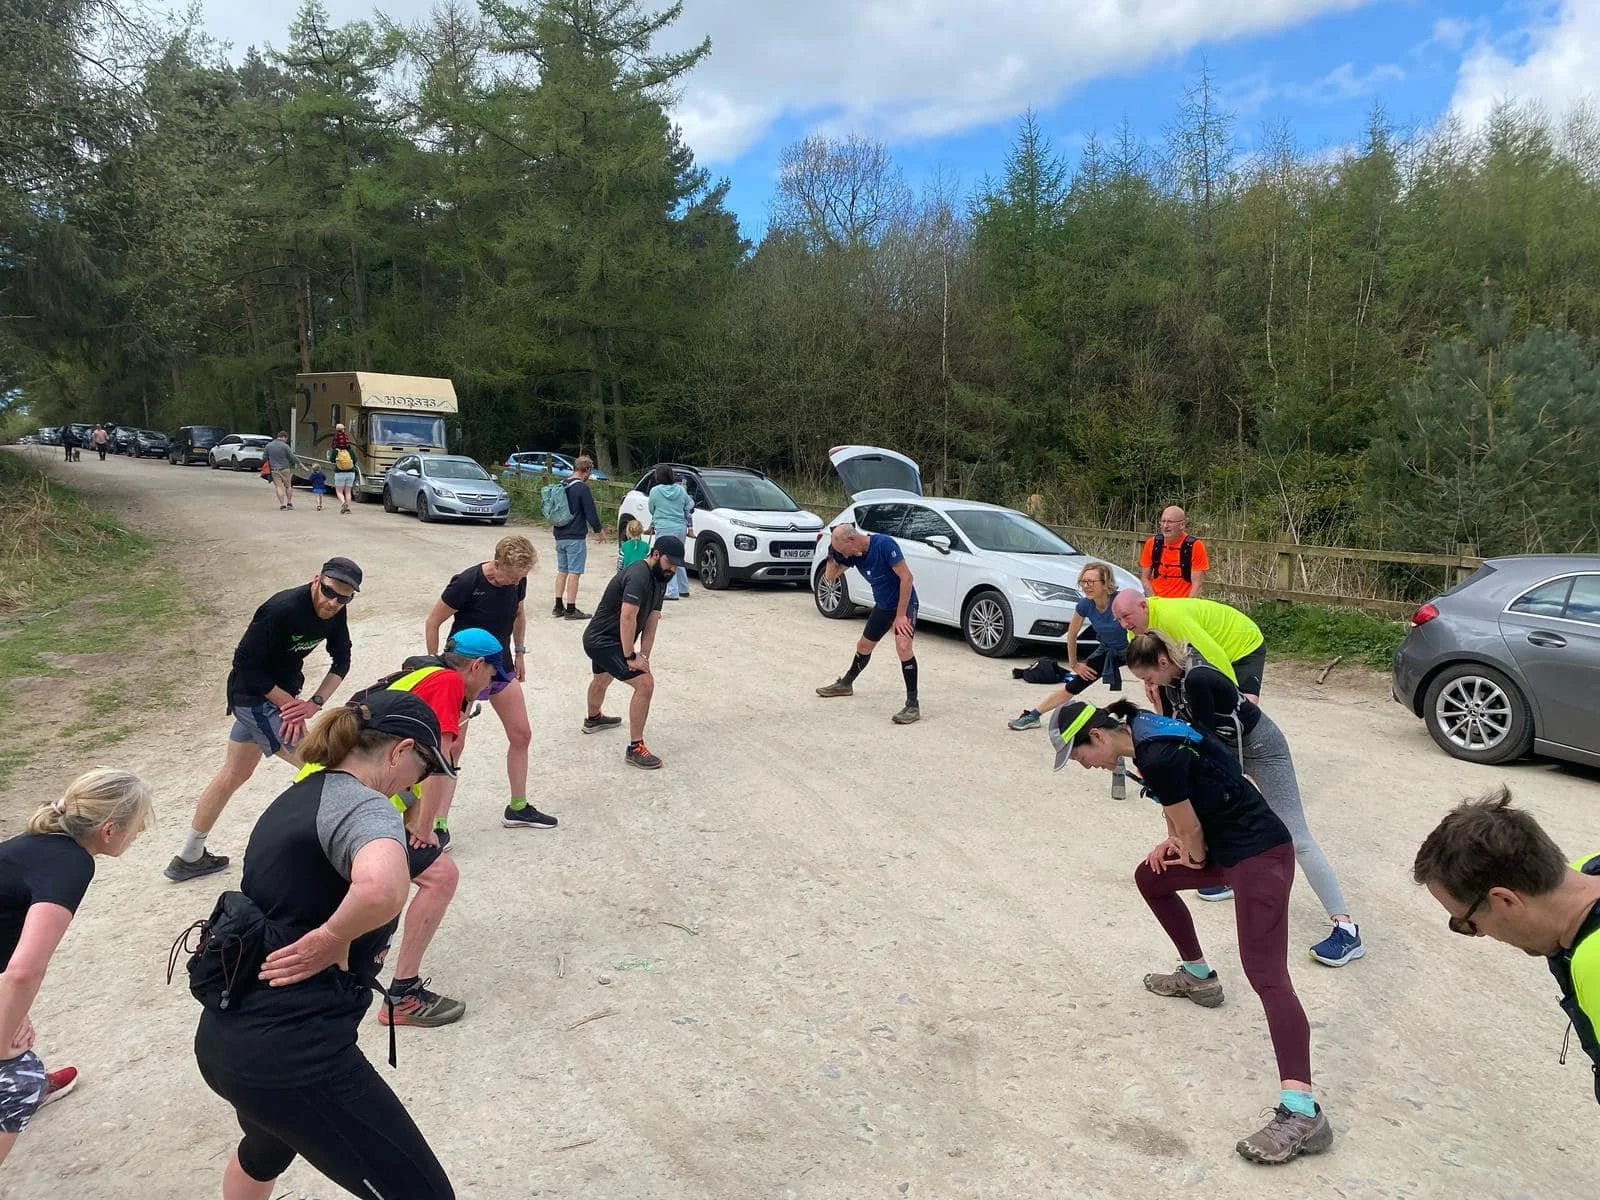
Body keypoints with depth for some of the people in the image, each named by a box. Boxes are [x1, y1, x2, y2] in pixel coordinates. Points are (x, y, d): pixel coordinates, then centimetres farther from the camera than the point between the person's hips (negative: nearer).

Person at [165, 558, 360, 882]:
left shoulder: (334, 612, -7)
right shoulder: (283, 609, -29)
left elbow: (341, 660, 2)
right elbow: (245, 664, -24)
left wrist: (315, 703, -11)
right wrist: (289, 703, -19)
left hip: (280, 695, 9)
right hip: (256, 696, -9)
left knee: (233, 774, 20)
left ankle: (188, 858, 35)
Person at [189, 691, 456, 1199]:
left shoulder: (297, 796, 10)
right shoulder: (363, 806, -18)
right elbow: (380, 887, -42)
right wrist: (333, 940, -23)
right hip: (294, 1054, -10)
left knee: (266, 1150, 39)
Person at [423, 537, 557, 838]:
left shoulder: (517, 581, -7)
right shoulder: (466, 582, -24)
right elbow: (433, 622, -14)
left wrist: (519, 653, 15)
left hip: (500, 667, 6)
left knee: (521, 735, 9)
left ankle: (518, 808, 25)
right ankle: (439, 823, -1)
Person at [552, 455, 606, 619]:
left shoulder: (562, 487, 10)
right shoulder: (582, 488, -14)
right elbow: (591, 513, -13)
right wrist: (599, 530, 1)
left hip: (560, 536, 8)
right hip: (576, 537, -8)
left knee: (562, 571, 14)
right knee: (574, 573, -3)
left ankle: (559, 607, 18)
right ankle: (571, 610, -2)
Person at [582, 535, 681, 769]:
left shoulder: (659, 579, 4)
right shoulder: (638, 577, -26)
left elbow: (652, 620, 3)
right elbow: (628, 618, -32)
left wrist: (644, 655, -3)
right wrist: (631, 657, -27)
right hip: (603, 641, -11)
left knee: (603, 679, 36)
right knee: (645, 683, -19)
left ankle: (593, 718, 66)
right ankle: (635, 748, -12)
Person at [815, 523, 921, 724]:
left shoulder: (884, 544, -27)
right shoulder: (852, 554, -6)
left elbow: (906, 577, -27)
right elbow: (830, 576, 3)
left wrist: (901, 615, -26)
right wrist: (832, 553, -14)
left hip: (904, 603, -8)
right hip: (882, 606, 8)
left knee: (903, 647, -27)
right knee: (864, 647, 21)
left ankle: (913, 705, -23)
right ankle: (846, 684, 45)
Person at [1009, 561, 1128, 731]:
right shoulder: (1085, 604, -17)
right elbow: (1072, 634, 1)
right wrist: (1074, 664, 7)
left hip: (1131, 649, -3)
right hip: (1107, 650, 4)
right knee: (1073, 685, 3)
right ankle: (1033, 716, 8)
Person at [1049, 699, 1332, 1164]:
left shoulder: (1157, 757, -26)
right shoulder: (1141, 728, 4)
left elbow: (1192, 832, -13)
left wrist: (1193, 857, 7)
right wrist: (1173, 839, 6)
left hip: (1259, 853, -10)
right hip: (1226, 845, 10)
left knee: (1264, 972, -20)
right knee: (1151, 877, 25)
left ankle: (1302, 1111, -28)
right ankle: (1198, 977, 39)